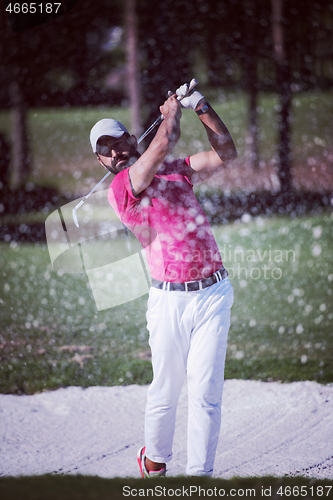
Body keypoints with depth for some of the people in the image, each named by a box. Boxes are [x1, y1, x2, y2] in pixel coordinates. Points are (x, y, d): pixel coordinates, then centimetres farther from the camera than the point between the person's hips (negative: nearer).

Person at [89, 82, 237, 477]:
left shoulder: (175, 171, 14)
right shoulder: (120, 188, -5)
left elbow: (225, 153, 8)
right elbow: (165, 141, -15)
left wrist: (201, 107, 1)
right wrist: (172, 107, 2)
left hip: (212, 294, 3)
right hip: (169, 300, -3)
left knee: (205, 392, -3)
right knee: (165, 391, 6)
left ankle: (199, 475, 2)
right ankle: (154, 460, 30)